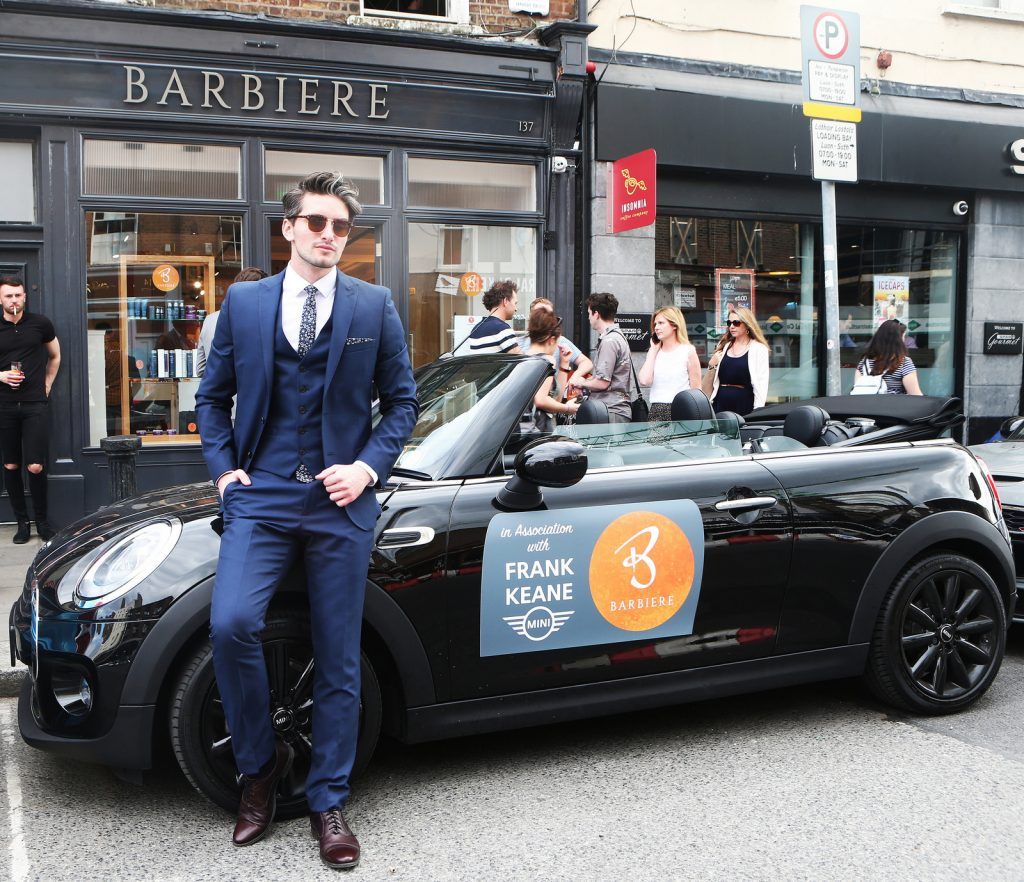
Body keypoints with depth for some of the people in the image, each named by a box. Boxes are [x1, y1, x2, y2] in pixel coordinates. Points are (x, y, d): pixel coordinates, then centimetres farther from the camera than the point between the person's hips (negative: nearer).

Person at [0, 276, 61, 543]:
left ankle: (42, 521, 12)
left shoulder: (40, 323, 1)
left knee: (36, 466, -6)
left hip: (34, 404, -1)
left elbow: (55, 356, 17)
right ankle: (22, 521, 19)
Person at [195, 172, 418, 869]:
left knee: (338, 659, 5)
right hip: (261, 495, 1)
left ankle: (328, 804, 20)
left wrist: (368, 467, -5)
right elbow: (213, 395, 16)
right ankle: (260, 764, 8)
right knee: (231, 623, -19)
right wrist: (223, 468, 3)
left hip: (341, 502, 0)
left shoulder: (374, 306, 5)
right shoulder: (243, 302, 8)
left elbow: (403, 399, 8)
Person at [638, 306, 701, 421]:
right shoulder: (653, 352, 14)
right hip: (656, 411, 3)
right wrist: (653, 349, 5)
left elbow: (696, 389, 0)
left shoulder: (688, 351, 2)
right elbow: (644, 380, -4)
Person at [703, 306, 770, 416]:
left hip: (744, 405, -4)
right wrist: (711, 366, -2)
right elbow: (707, 385, 16)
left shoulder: (759, 349, 0)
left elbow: (761, 386, -5)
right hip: (721, 403, 4)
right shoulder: (723, 346, 13)